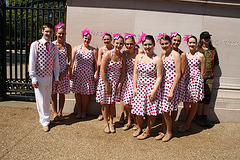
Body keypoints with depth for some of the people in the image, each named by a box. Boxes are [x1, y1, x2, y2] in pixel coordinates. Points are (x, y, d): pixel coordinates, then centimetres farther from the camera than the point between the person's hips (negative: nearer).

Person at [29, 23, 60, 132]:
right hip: (39, 77, -4)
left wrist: (56, 77, 8)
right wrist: (33, 78, -11)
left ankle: (43, 116, 33)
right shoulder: (35, 44, -6)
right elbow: (32, 62, -7)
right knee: (41, 100, 2)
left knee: (47, 99, 13)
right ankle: (45, 122, 14)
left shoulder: (54, 47, 6)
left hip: (49, 77, 4)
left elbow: (56, 63, 10)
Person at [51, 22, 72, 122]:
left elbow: (69, 61, 4)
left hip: (64, 73, 1)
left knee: (62, 93, 6)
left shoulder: (67, 46, 4)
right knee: (53, 93, 4)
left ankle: (60, 112, 20)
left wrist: (65, 73, -6)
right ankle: (55, 113, 18)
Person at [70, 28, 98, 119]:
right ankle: (79, 111, 20)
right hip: (77, 74, 1)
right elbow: (72, 62, 4)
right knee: (78, 93, 4)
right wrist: (70, 73, -2)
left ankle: (84, 111, 20)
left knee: (85, 94, 2)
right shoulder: (76, 48, 6)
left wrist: (96, 73, -5)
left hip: (88, 75, -1)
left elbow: (96, 63, 3)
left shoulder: (93, 50, 4)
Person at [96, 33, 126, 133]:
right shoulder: (108, 54, -13)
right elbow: (102, 71, -15)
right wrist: (107, 85, -14)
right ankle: (105, 123, 20)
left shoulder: (122, 57, 1)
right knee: (105, 103, 5)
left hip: (116, 83, 4)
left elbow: (123, 72, 5)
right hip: (105, 81, -3)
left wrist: (119, 85, -3)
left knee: (112, 103, 9)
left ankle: (111, 123, 22)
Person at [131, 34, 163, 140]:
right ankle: (139, 128, 33)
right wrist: (134, 87, 2)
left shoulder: (157, 59, -8)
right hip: (140, 88, 4)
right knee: (138, 109, 8)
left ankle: (147, 131, 25)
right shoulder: (138, 57, 6)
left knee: (151, 111, 5)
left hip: (152, 88, -3)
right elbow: (135, 73, 8)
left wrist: (154, 91, -15)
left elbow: (159, 77, -9)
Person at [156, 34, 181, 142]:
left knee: (165, 111, -3)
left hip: (171, 85, -6)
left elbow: (178, 75, -13)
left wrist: (171, 91, -17)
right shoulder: (162, 56, 12)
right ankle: (164, 131, 27)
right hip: (162, 85, 6)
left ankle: (169, 132, 18)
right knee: (162, 111, 11)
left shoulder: (175, 55, -9)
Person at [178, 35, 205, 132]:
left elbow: (202, 72, 0)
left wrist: (199, 82, 0)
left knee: (194, 103, 4)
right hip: (186, 80, 4)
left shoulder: (200, 56, -3)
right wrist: (184, 80, 9)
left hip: (196, 80, -3)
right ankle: (188, 123, 21)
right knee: (185, 104, 3)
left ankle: (187, 124, 16)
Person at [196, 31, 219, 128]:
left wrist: (211, 69, 11)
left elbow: (216, 62, 23)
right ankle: (199, 118, 7)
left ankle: (205, 118, 13)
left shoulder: (213, 50, 13)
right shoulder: (197, 50, 0)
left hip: (210, 76, 4)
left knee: (207, 97, 4)